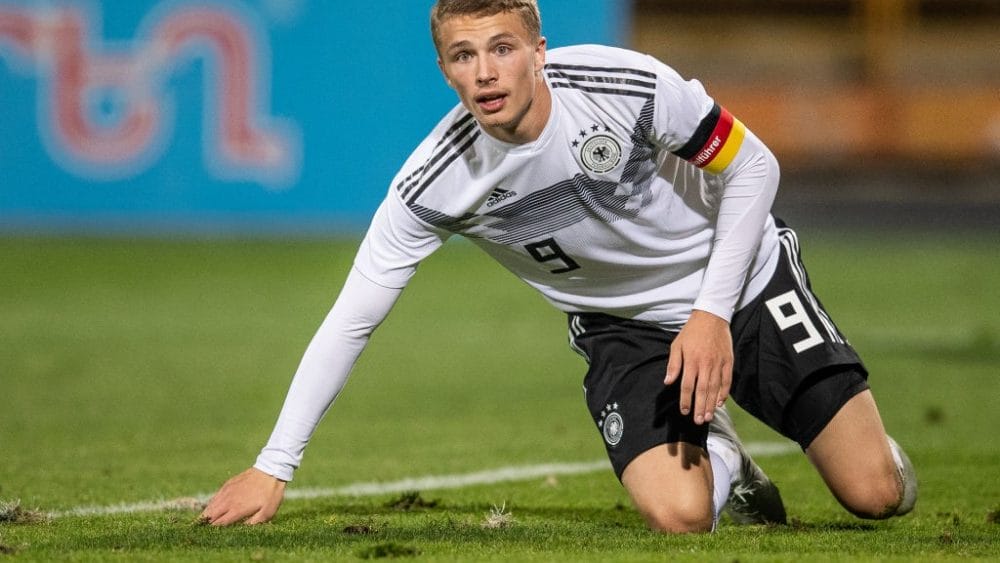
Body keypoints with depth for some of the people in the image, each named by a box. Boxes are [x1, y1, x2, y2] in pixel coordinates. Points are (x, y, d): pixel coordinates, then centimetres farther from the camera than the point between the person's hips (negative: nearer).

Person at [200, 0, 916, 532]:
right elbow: (350, 322, -16)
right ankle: (722, 458, 16)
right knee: (677, 517, -23)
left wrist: (712, 315, -20)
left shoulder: (631, 86, -28)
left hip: (742, 279, -1)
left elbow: (752, 168, -12)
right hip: (625, 327, 1)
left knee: (876, 493, -9)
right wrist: (273, 468, -19)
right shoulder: (435, 183, -22)